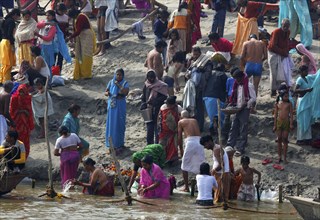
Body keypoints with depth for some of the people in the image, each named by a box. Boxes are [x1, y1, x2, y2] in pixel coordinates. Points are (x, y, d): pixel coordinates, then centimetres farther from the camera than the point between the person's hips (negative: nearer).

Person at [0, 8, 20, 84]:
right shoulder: (11, 21, -12)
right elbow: (10, 34, -20)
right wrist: (12, 44, -18)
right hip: (8, 43, -9)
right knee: (8, 64, -6)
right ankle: (6, 81, -5)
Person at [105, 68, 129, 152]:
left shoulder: (125, 83, -5)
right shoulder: (111, 82, 3)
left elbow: (125, 92, -21)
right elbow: (106, 92, 5)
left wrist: (118, 85, -20)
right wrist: (108, 93, -18)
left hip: (120, 106, -2)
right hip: (112, 106, 2)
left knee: (119, 124, 2)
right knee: (111, 124, 6)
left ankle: (119, 143, 13)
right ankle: (111, 143, 15)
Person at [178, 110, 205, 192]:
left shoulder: (181, 122, 13)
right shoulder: (194, 121, 24)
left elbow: (179, 137, 10)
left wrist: (181, 149, 19)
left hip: (190, 141, -4)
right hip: (199, 141, 4)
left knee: (185, 166, 9)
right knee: (201, 165, 12)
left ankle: (186, 187, 8)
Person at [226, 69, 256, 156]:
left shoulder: (248, 85, -12)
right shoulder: (237, 85, 11)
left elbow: (253, 98, -14)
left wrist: (244, 105, -19)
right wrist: (232, 103, 3)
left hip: (245, 109, -7)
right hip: (237, 109, 8)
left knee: (243, 129, -3)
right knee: (233, 127, 7)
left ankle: (240, 149, 0)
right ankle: (229, 146, 12)